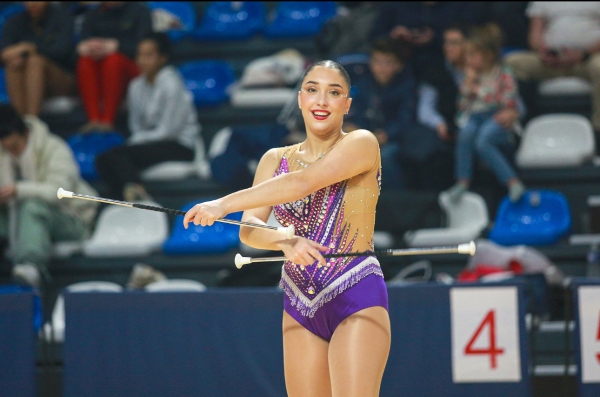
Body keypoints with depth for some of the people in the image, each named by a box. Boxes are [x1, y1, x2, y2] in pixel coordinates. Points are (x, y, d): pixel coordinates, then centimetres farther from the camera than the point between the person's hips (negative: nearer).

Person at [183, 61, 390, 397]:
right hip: (300, 304, 5)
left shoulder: (361, 144, -5)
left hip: (357, 299, -5)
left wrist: (223, 205, -21)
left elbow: (302, 183, -20)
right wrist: (286, 242, -25)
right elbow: (249, 229, -2)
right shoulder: (275, 160, 10)